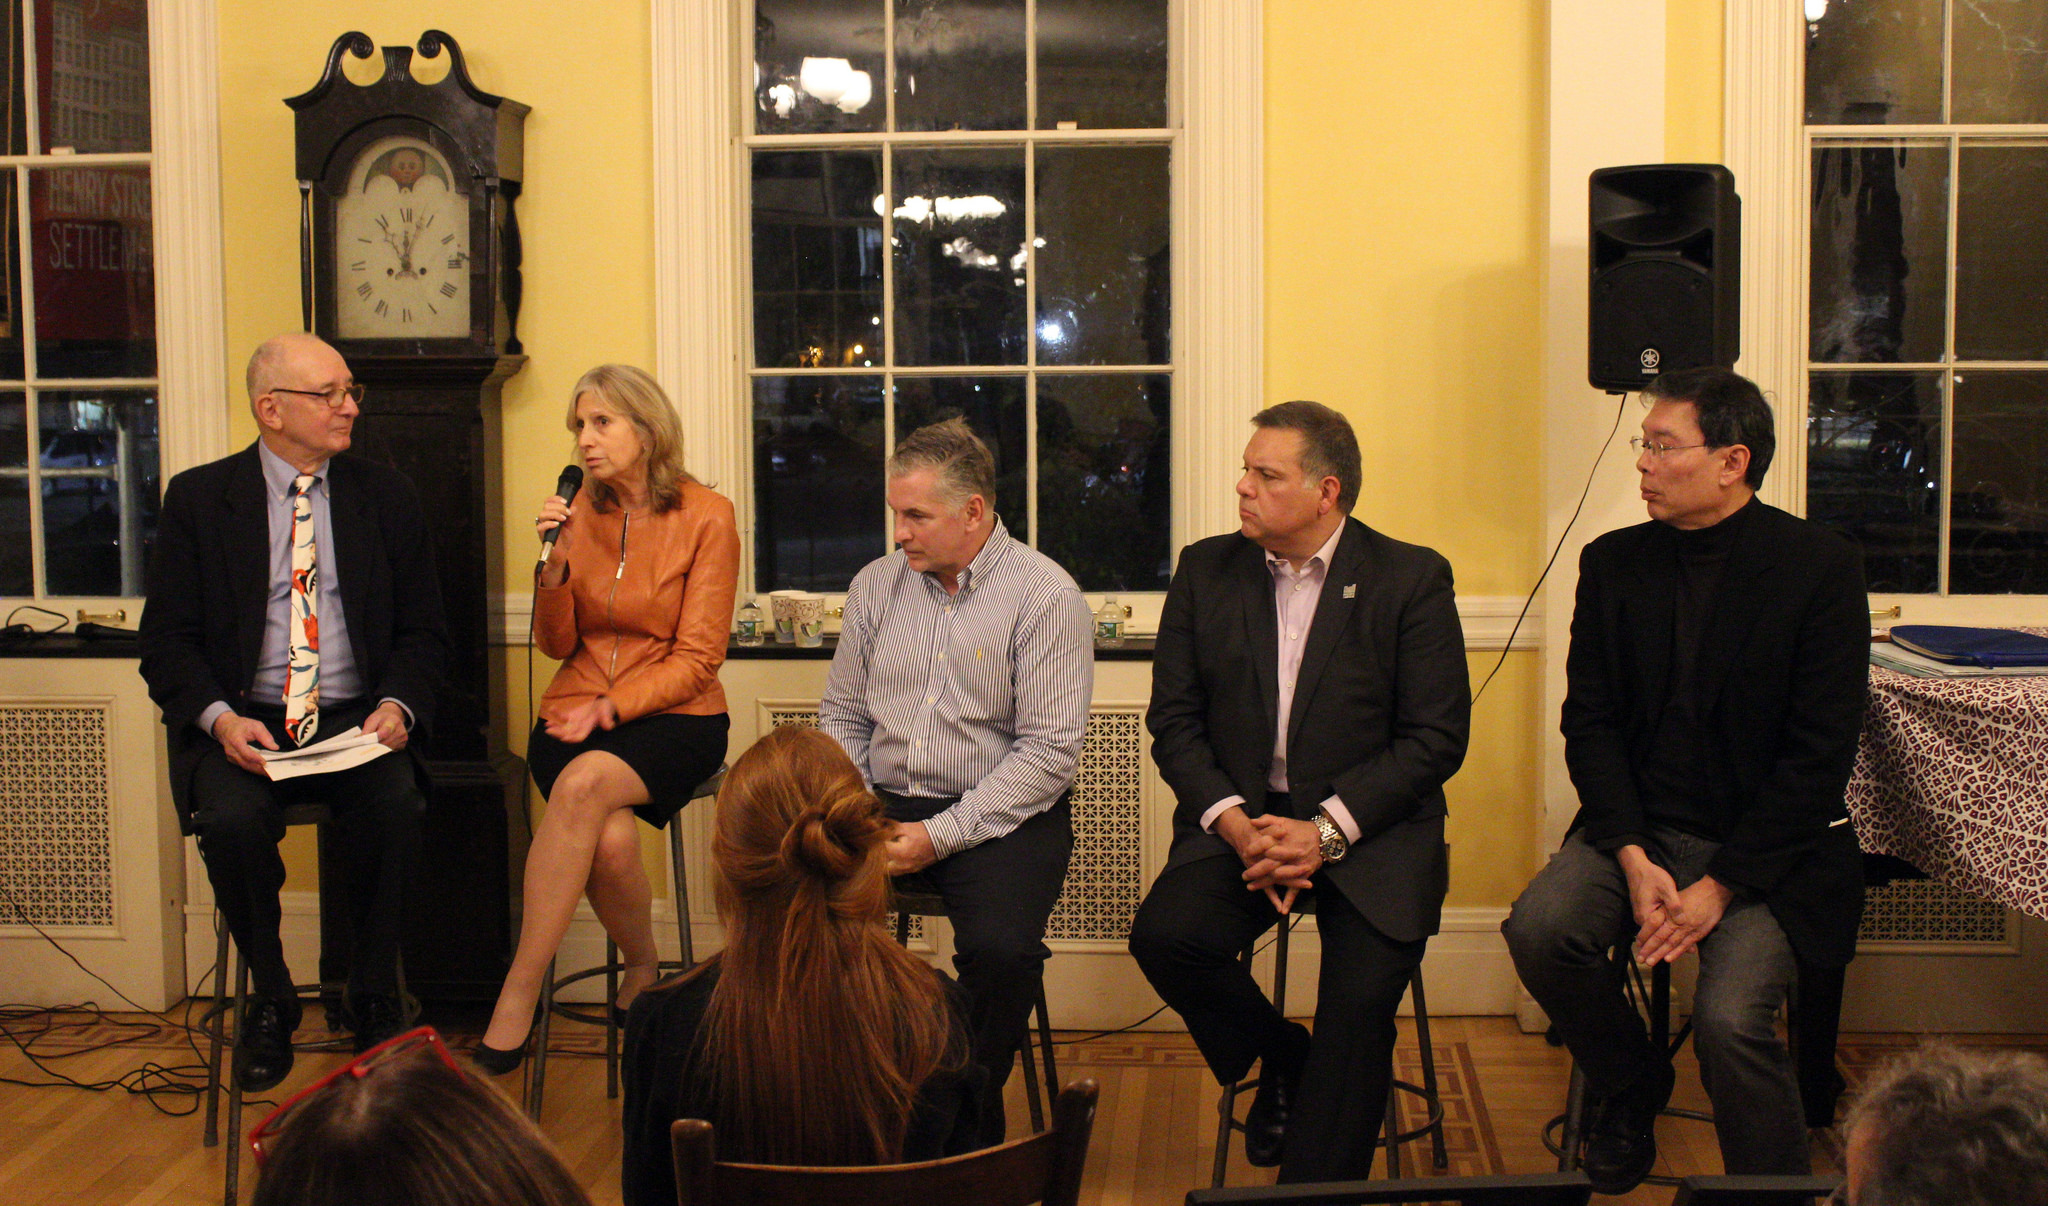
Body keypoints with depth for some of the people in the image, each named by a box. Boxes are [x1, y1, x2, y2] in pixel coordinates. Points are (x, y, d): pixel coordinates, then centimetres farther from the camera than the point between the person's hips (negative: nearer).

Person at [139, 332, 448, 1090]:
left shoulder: (386, 496, 9)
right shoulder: (199, 498, 5)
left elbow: (423, 632, 9)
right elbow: (167, 641, 2)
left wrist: (397, 706, -12)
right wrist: (220, 717, -17)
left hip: (355, 718, 1)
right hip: (242, 722, 0)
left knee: (393, 805, -30)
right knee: (231, 818, -30)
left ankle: (373, 997, -6)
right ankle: (270, 999, -3)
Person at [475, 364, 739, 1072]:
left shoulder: (706, 517, -3)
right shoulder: (580, 514, 8)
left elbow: (697, 657, -6)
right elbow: (557, 644, 9)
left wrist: (613, 705, -18)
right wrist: (554, 565, -8)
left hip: (673, 716, -3)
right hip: (577, 713, 3)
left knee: (585, 782, -34)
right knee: (609, 838, -31)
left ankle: (518, 999, -27)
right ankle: (641, 969, -4)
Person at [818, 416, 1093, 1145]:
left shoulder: (1046, 597, -6)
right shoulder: (877, 585, 12)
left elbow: (1049, 750, -11)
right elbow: (842, 716, 17)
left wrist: (940, 835, -17)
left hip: (1000, 816, -4)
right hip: (881, 804, 4)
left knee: (1001, 950, -32)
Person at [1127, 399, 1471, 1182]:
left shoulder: (1412, 579, -2)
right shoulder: (1205, 571, 7)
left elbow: (1436, 736, -6)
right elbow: (1173, 722, 4)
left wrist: (1326, 830, -17)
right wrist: (1236, 825, -13)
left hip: (1368, 824, -2)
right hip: (1238, 815, 3)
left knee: (1363, 991, -25)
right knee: (1164, 936, -23)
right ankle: (1284, 1063, 6)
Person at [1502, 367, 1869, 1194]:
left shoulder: (1820, 567, -9)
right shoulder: (1614, 562, 4)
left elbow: (1821, 755, -11)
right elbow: (1590, 722, 4)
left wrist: (1718, 887, -17)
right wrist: (1633, 859, -12)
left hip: (1766, 845, -4)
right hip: (1639, 824, 4)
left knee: (1729, 1017, -26)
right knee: (1539, 931, -22)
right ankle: (1629, 1088, 9)